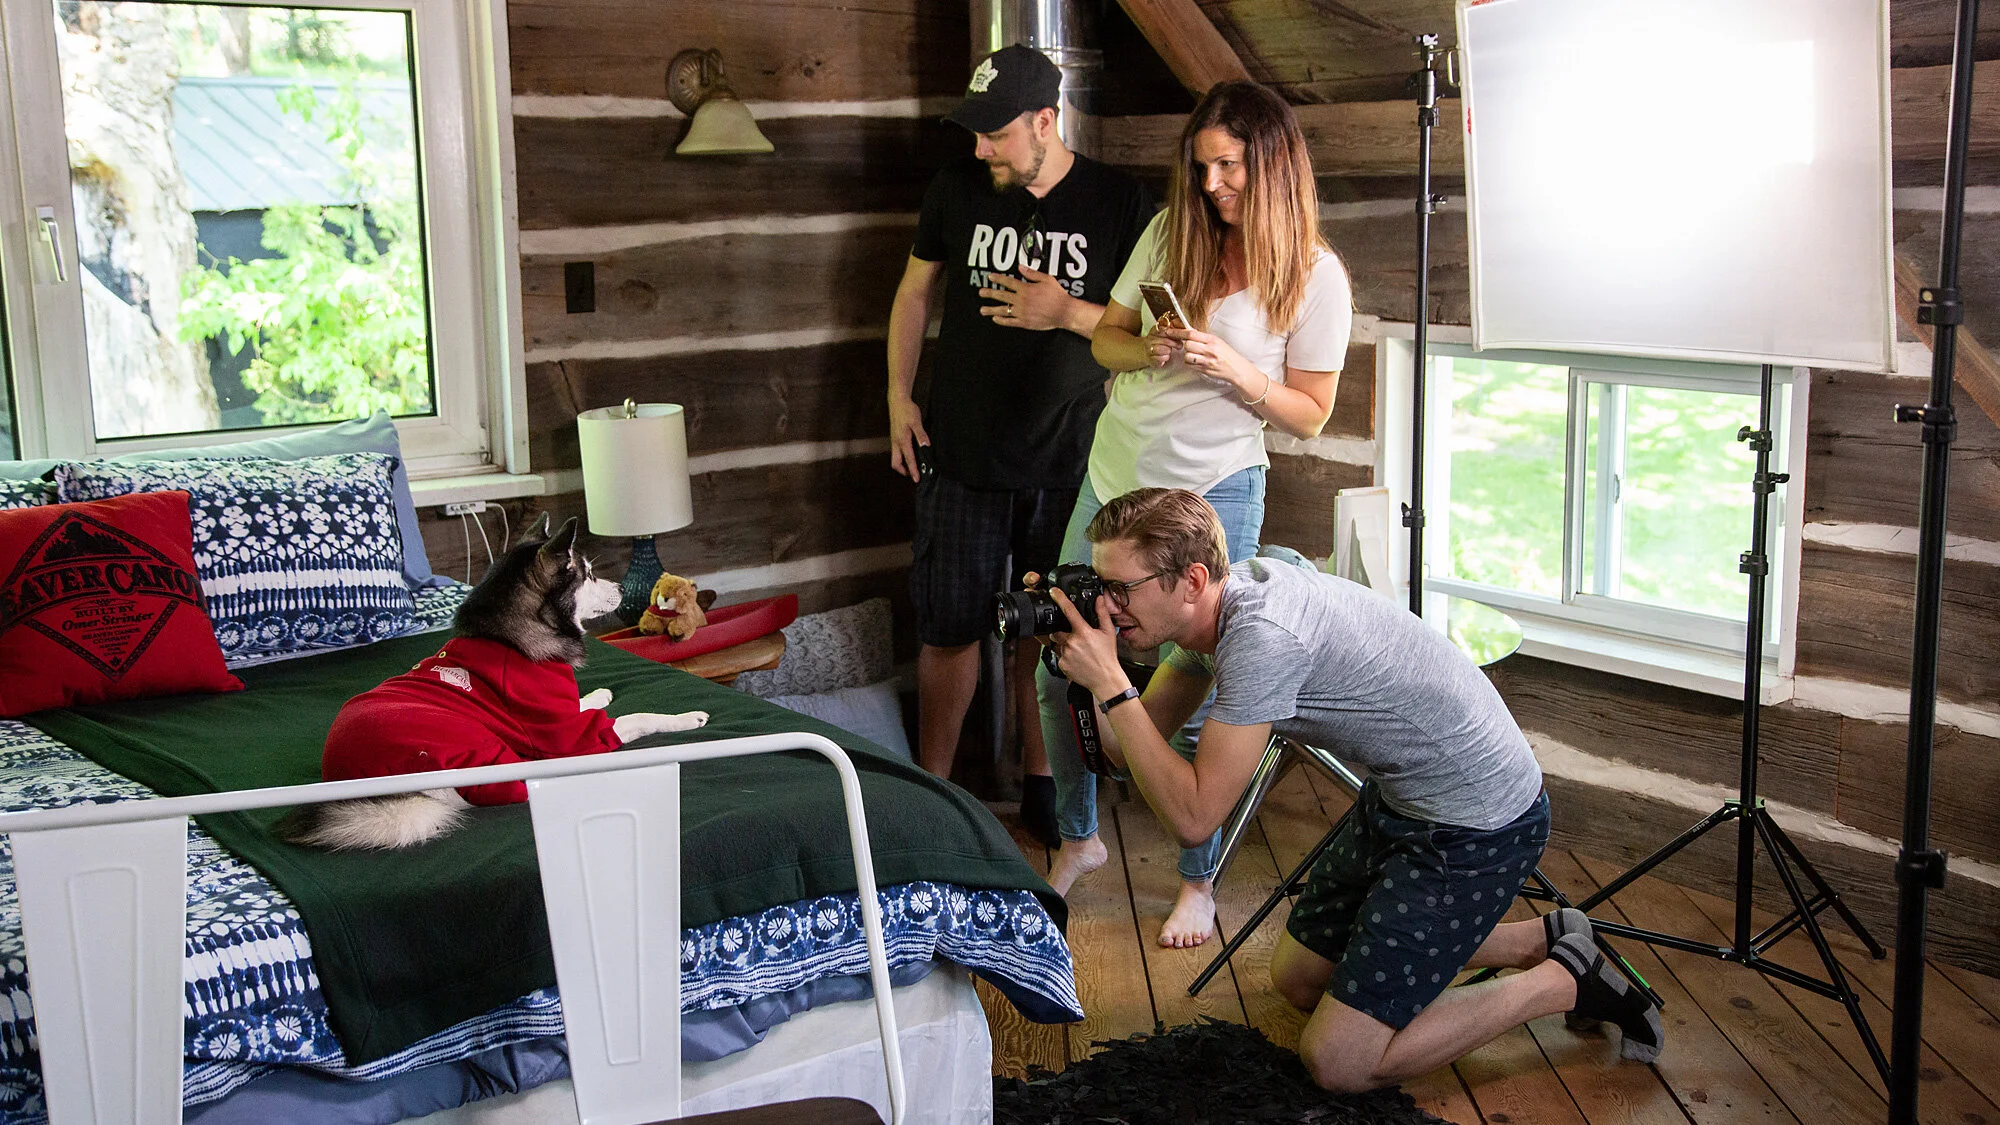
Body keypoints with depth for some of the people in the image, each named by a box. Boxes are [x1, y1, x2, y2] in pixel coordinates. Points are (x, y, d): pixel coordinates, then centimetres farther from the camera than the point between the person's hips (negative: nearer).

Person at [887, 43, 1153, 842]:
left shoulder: (1119, 203, -5)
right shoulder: (957, 188, 2)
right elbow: (916, 289, 14)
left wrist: (1068, 312, -16)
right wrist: (899, 395, 7)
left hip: (1069, 461, -1)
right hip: (961, 454, 1)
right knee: (950, 629, 6)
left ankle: (1040, 779, 27)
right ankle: (931, 786, 20)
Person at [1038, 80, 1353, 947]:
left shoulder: (1315, 276, -7)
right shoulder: (1169, 234, 4)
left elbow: (1309, 416, -4)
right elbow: (1104, 340, 11)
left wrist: (1236, 371, -21)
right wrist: (1147, 349, -12)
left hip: (1212, 493, -5)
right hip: (1115, 477, 5)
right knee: (1059, 673, 8)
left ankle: (1199, 883, 17)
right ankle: (1077, 840, 30)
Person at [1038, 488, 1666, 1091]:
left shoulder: (1261, 635, -31)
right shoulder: (1216, 609, -2)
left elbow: (1192, 816, -29)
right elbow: (1129, 749, 4)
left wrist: (1111, 686, -28)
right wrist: (1087, 671, -13)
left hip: (1476, 824, -10)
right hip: (1399, 799, 10)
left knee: (1336, 1062, -8)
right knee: (1297, 980, 21)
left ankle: (1564, 981, 6)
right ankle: (1538, 939, 26)